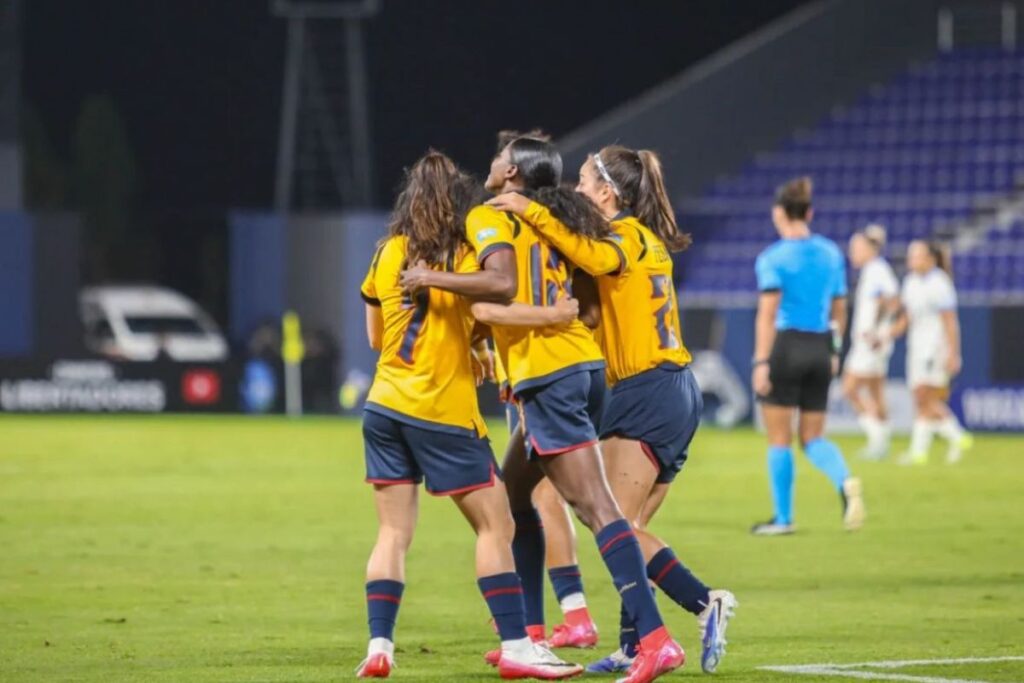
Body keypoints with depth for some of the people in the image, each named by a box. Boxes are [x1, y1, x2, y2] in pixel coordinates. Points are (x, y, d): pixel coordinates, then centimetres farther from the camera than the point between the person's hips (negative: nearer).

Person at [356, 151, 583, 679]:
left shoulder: (388, 253, 9)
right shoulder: (459, 254, -5)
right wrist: (551, 315, -7)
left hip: (385, 406, 5)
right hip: (443, 412, -5)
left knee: (393, 532, 7)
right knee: (495, 525, 0)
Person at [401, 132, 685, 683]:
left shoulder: (489, 218, -4)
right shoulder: (550, 219, 19)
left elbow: (502, 282, -21)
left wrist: (434, 278, -12)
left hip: (546, 374, -9)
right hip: (584, 362, 9)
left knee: (593, 504, -14)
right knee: (513, 491, 20)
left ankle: (654, 638, -24)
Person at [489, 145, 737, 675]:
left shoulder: (628, 235, -8)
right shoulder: (643, 240, 21)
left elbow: (596, 257, -30)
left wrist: (534, 213, -30)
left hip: (647, 392, -9)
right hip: (674, 393, 9)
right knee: (628, 529, 10)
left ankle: (704, 604, -21)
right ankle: (634, 645, 8)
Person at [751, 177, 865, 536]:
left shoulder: (773, 258, -9)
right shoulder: (831, 253, 8)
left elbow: (767, 314, -15)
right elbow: (839, 310, 14)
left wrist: (761, 363, -17)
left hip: (786, 346, -5)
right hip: (820, 349, 5)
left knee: (779, 438, 6)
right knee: (813, 437, 11)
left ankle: (783, 518, 10)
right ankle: (846, 483, -17)